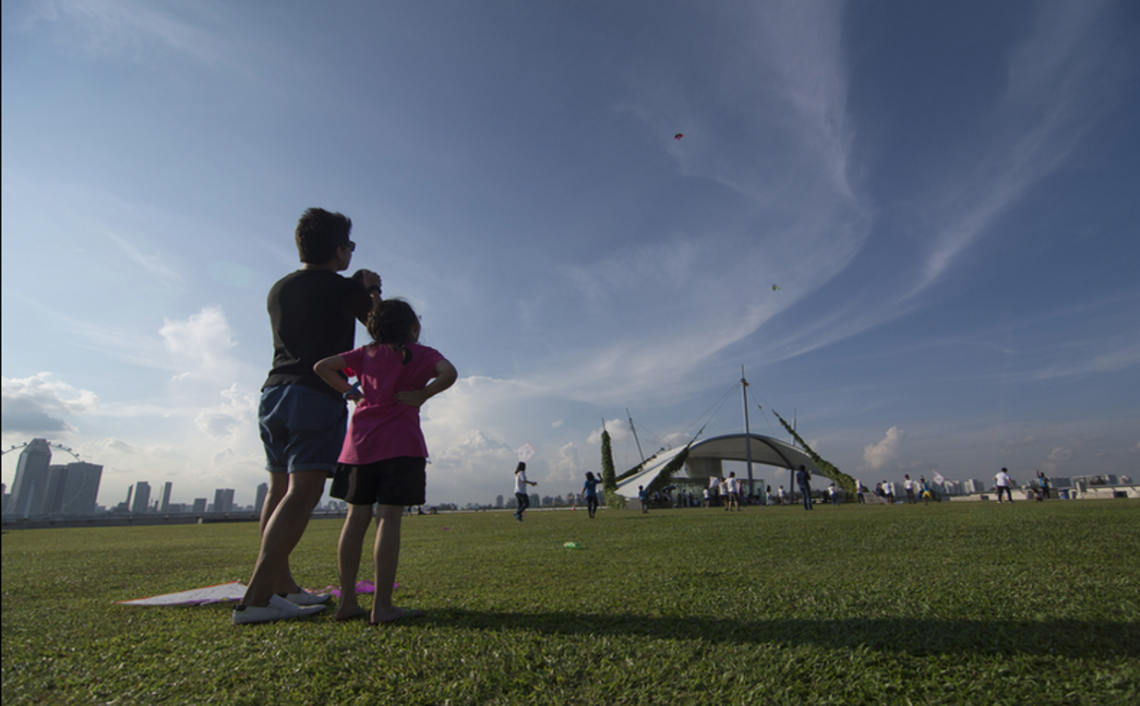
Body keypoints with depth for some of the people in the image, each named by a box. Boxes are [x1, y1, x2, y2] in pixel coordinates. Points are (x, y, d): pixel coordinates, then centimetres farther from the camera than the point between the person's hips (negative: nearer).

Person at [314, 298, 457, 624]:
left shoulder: (366, 353, 15)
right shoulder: (422, 354, 3)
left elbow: (322, 367, 10)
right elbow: (449, 373, -16)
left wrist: (349, 392, 14)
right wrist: (423, 394, -5)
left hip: (360, 439, 5)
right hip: (399, 441, -4)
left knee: (356, 516, 7)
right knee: (389, 518, -6)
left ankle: (347, 601, 11)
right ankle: (382, 606, -5)